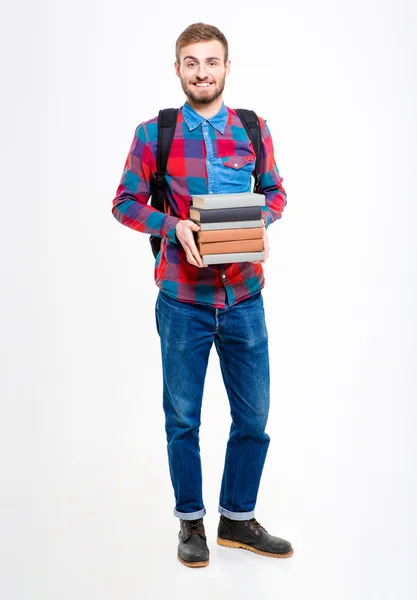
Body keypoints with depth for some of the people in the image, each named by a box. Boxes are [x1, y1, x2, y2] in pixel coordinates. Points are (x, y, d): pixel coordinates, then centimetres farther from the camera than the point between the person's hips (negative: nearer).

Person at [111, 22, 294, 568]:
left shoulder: (253, 129, 5)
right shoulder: (153, 133, -1)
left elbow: (275, 191, 14)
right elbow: (125, 202, 2)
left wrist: (263, 222, -8)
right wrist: (173, 226, -15)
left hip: (244, 297, 2)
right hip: (183, 300, -1)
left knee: (253, 416, 8)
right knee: (182, 418, 10)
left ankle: (238, 518, 29)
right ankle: (191, 522, 29)